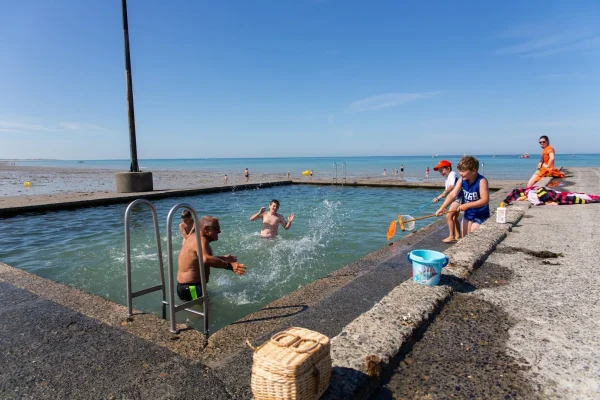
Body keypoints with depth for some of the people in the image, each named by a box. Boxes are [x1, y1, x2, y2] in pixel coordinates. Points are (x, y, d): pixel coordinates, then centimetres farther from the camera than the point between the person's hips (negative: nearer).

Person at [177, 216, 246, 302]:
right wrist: (229, 265, -48)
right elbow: (206, 259, -42)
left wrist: (223, 258, 35)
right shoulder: (201, 240, -21)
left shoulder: (195, 237, 11)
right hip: (191, 289, -11)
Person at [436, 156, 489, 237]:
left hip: (480, 216, -6)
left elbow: (485, 200, -30)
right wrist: (442, 207, -26)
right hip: (467, 214, 6)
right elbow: (453, 194, -15)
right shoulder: (462, 180, -8)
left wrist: (467, 205, -34)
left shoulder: (481, 181, -24)